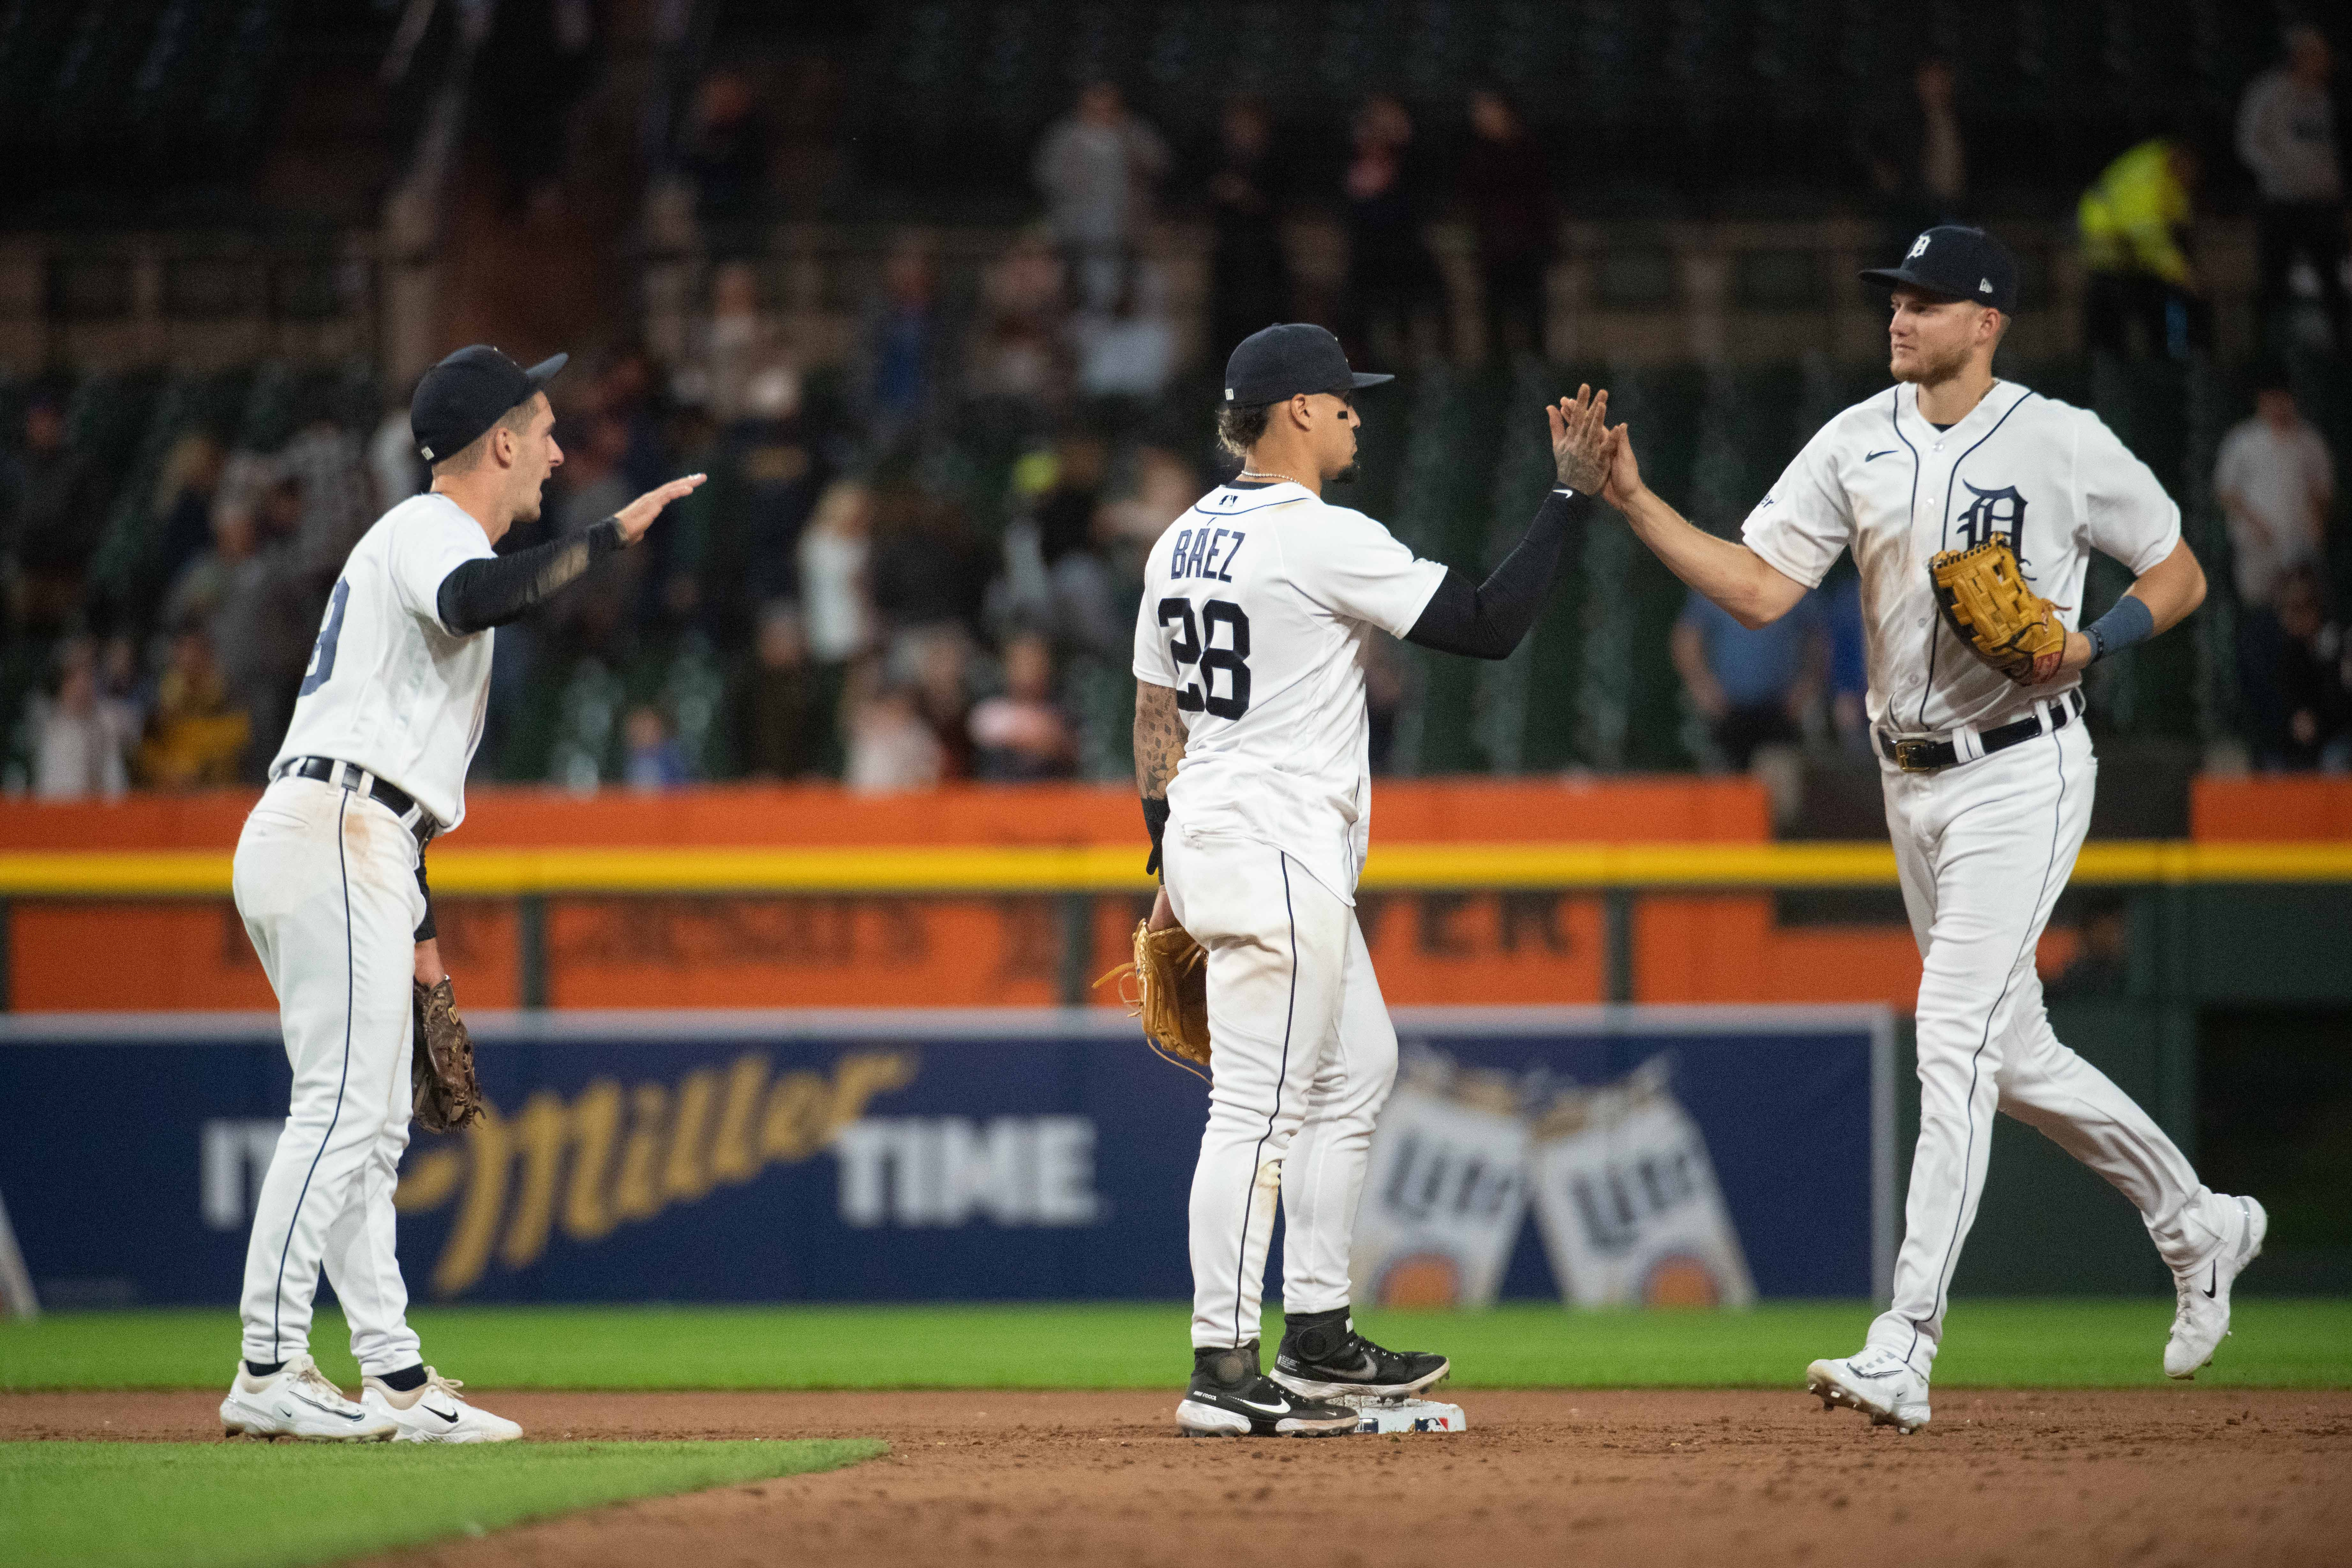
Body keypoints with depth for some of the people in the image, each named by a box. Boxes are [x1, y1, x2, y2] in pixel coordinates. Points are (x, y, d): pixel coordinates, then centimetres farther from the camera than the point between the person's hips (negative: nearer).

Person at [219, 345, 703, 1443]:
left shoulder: (414, 541, 28)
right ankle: (267, 1372, -19)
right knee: (343, 1105, -15)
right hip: (336, 842, -11)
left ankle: (396, 1381, 8)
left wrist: (418, 928, 28)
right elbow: (471, 601, -31)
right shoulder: (431, 528, -3)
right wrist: (611, 536, -24)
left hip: (329, 847, 11)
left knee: (370, 1124, 9)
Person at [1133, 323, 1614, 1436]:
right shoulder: (1324, 541, -15)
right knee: (1259, 1108, -10)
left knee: (1357, 1070, 18)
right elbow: (1492, 625, -14)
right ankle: (1223, 1373, -11)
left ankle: (1319, 1342, 20)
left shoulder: (1182, 542, 12)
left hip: (1208, 841, 10)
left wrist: (1171, 863, 21)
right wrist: (1572, 497, -6)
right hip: (1276, 853, -10)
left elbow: (1155, 711, 16)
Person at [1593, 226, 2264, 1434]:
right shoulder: (1856, 444, 5)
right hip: (1912, 782, 6)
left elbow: (2180, 575, 2)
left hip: (2022, 775, -6)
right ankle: (2195, 1225, 36)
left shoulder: (2062, 444, -8)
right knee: (2013, 1056, 14)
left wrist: (2090, 642, -16)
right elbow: (1759, 589, -2)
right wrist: (1632, 500, -13)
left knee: (1954, 1047, -15)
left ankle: (1905, 1353, -19)